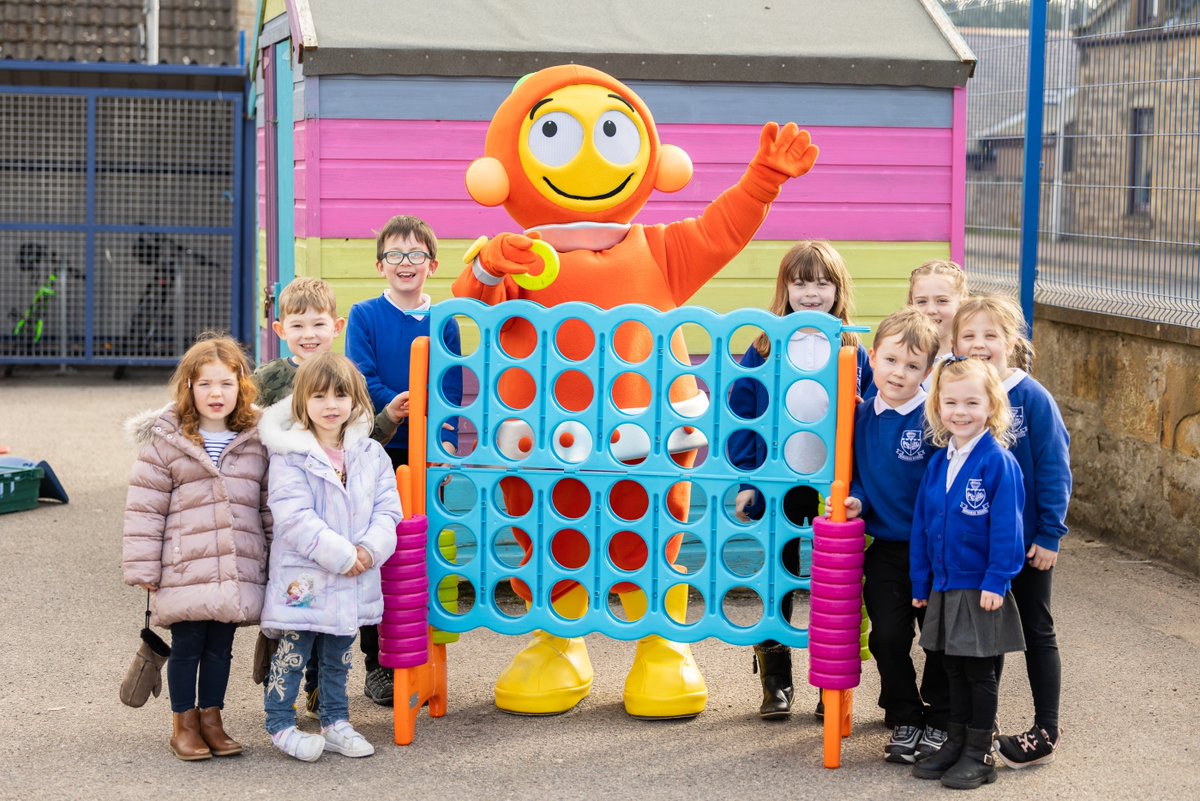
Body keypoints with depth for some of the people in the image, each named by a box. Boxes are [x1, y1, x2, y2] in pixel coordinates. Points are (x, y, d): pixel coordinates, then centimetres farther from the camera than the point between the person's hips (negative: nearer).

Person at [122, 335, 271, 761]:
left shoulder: (256, 443, 7)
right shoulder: (166, 442, -2)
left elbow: (271, 506, 13)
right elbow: (144, 508, -2)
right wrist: (143, 569, -6)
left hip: (239, 572, 3)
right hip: (185, 571, -3)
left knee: (220, 646, 11)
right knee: (187, 646, 4)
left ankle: (211, 718, 24)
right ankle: (184, 724, 18)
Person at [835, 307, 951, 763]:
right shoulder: (864, 416, 1)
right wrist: (856, 501, -6)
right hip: (885, 548, 4)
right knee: (888, 637, 5)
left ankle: (938, 723, 22)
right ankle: (904, 722, 20)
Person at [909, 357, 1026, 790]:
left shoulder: (998, 462, -14)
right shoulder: (938, 463, 6)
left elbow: (1006, 527, -16)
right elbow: (921, 524, 11)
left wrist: (997, 582, -19)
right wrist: (920, 582, 11)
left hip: (981, 591, -6)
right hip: (943, 587, 6)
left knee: (980, 672, 5)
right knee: (954, 669, 16)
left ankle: (979, 754, 14)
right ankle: (955, 743, 28)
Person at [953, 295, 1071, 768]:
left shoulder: (1032, 398, -14)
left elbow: (1054, 469, -13)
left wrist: (1050, 534, -15)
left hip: (1028, 541, -4)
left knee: (1036, 631, 9)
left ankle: (1045, 734, 18)